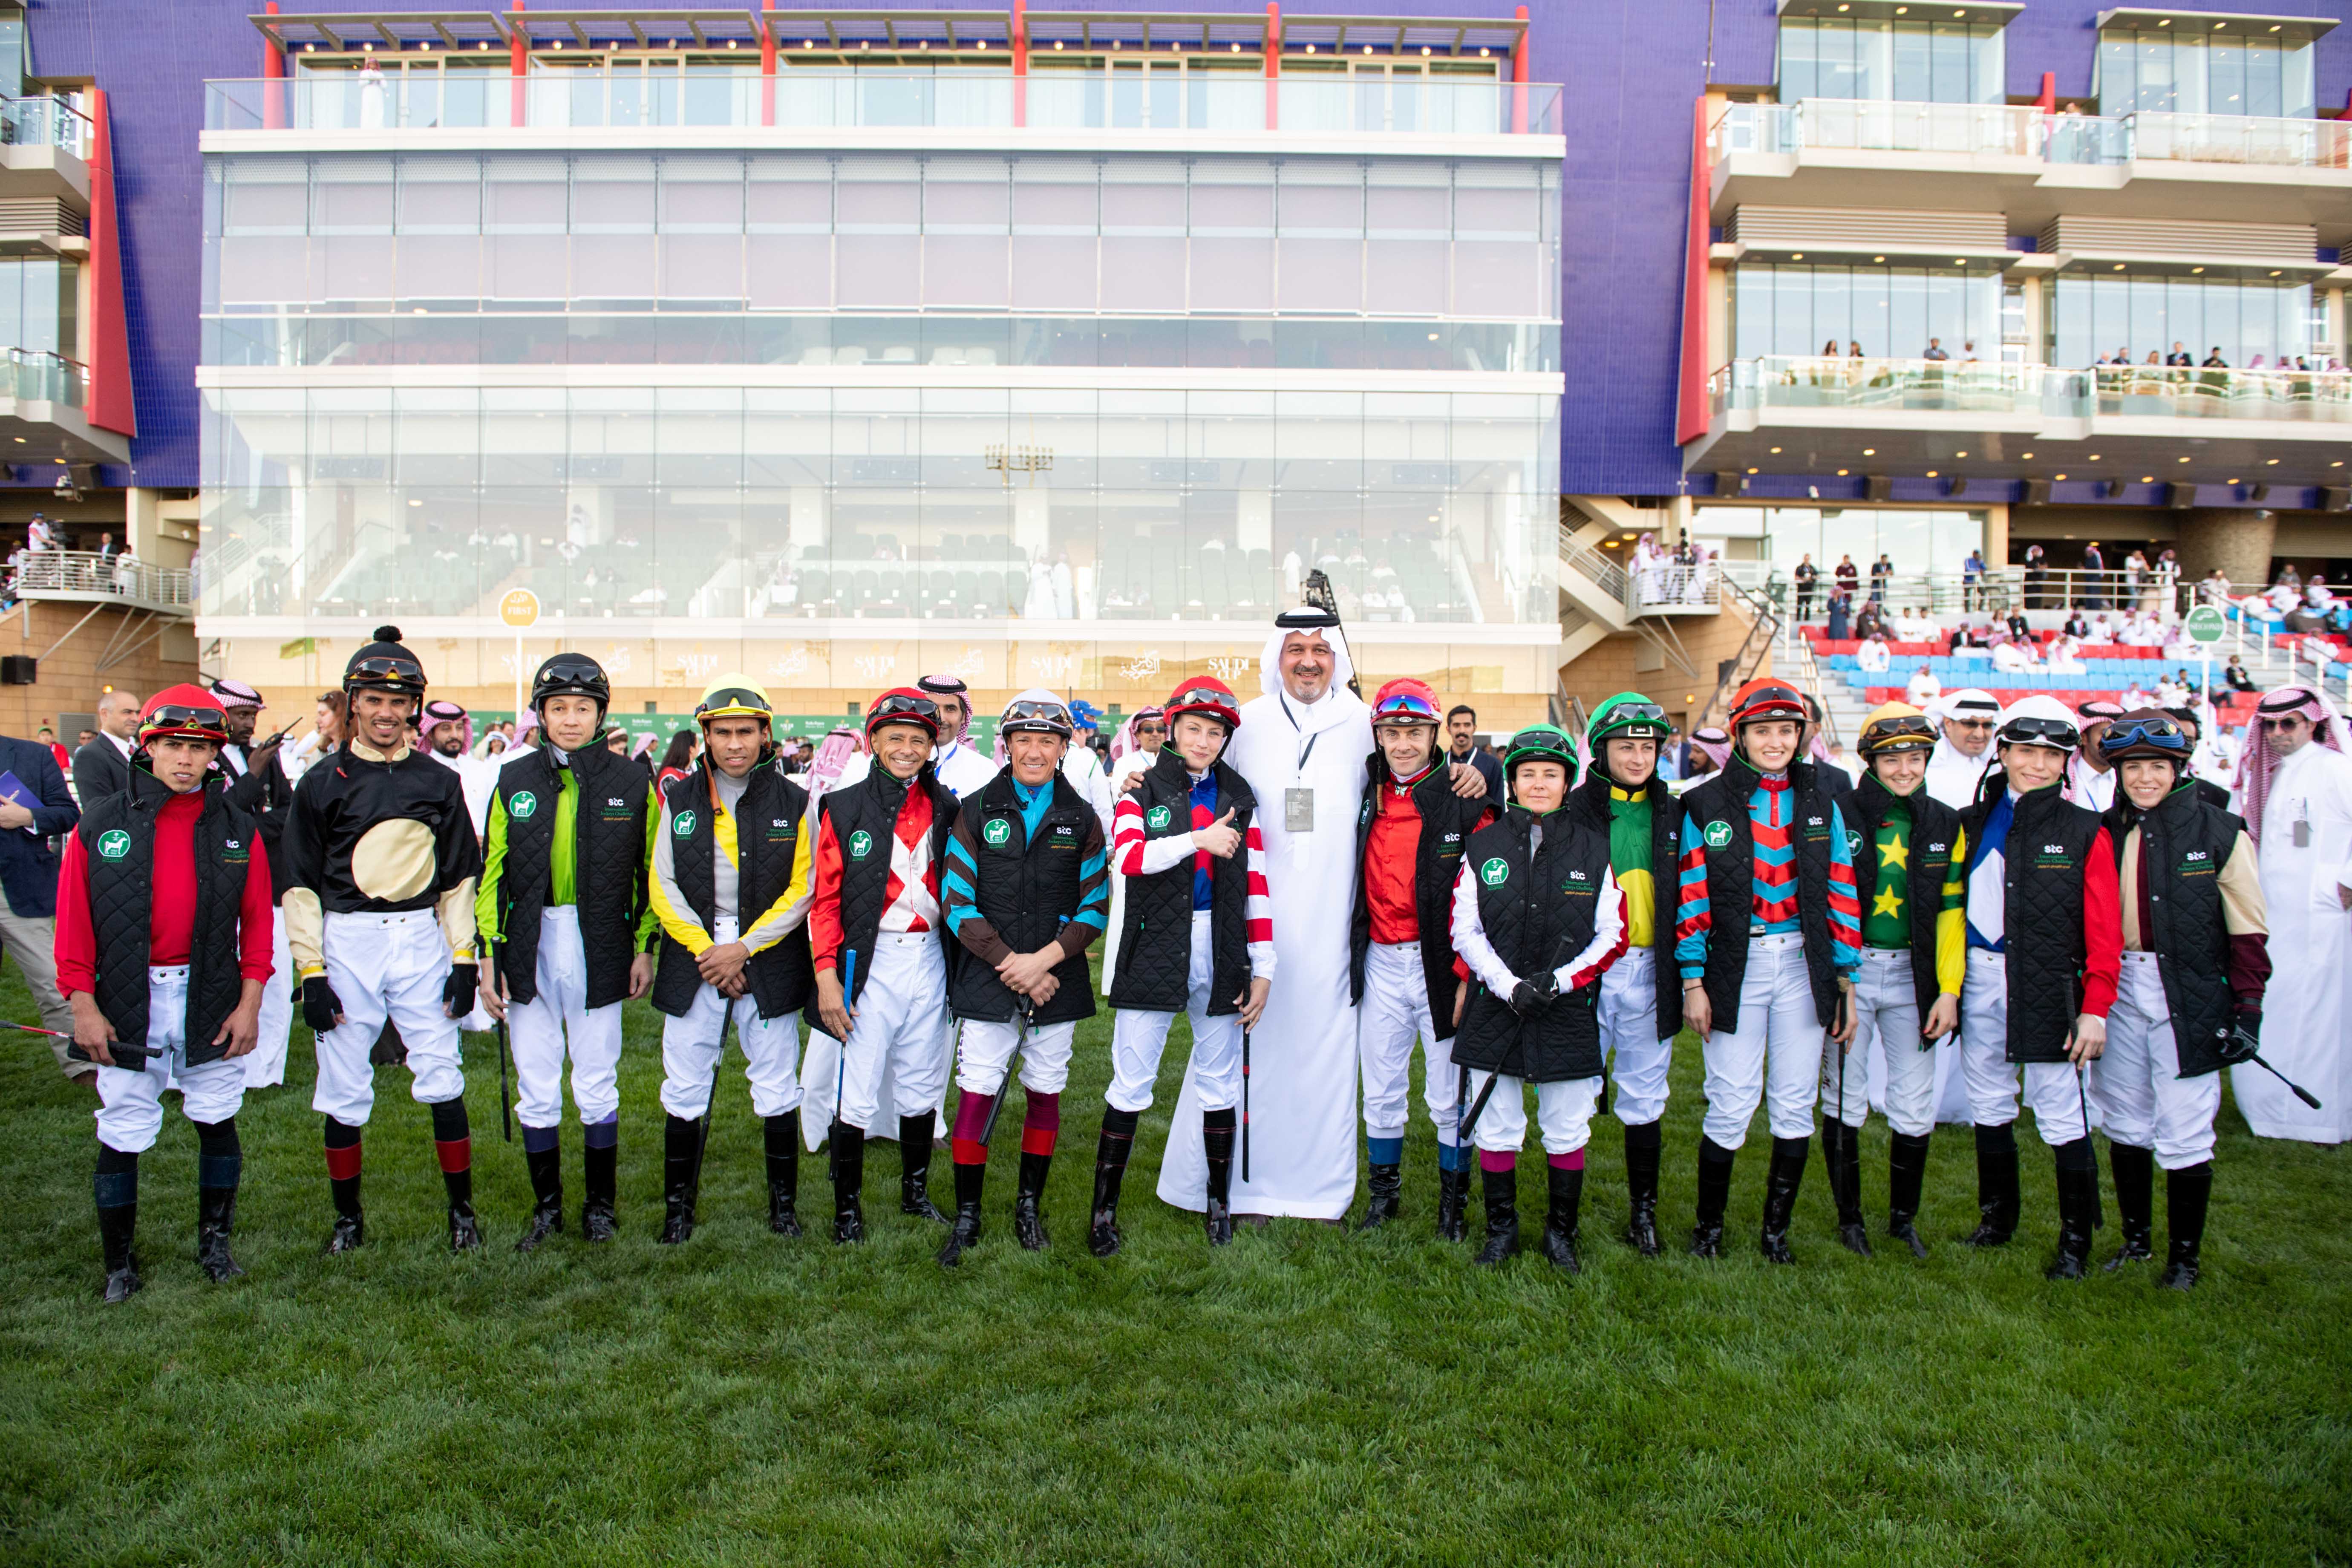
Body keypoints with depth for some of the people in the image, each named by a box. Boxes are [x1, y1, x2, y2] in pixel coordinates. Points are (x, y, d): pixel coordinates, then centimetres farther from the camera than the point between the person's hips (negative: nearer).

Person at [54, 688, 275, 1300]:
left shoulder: (237, 831, 2)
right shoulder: (100, 825, -1)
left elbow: (257, 922, 4)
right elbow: (74, 922, 0)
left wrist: (250, 1002, -2)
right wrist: (83, 1006, -5)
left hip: (211, 1001, 1)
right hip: (128, 1003, -1)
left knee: (217, 1120, 10)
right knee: (123, 1134, 4)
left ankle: (215, 1243, 29)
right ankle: (118, 1263, 21)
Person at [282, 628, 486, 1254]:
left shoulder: (439, 783, 6)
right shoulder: (322, 783, 1)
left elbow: (460, 876, 10)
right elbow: (301, 885, 1)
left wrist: (464, 960, 3)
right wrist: (312, 973, -5)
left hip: (421, 940, 1)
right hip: (346, 943, -1)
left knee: (442, 1079, 1)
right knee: (344, 1087, 6)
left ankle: (462, 1210, 15)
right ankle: (348, 1218, 22)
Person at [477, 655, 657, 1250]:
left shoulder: (630, 783, 1)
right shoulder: (514, 782, 4)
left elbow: (650, 873, 4)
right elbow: (493, 873, 5)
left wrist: (645, 948, 1)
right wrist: (489, 955, 1)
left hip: (599, 950, -1)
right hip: (530, 950, 2)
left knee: (597, 1085, 6)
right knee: (535, 1085, 8)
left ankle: (599, 1204, 23)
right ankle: (547, 1206, 24)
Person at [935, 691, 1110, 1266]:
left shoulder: (1082, 819, 4)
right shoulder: (976, 812, 2)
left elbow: (1095, 907, 2)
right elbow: (958, 901, -3)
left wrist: (1045, 958, -12)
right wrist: (1008, 963, -13)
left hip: (1058, 982, 1)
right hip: (986, 980, -1)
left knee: (1045, 1093, 9)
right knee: (977, 1094, -1)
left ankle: (1030, 1205, 26)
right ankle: (967, 1217, 12)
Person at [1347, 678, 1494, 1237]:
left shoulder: (1465, 802, -7)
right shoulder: (1368, 797, 6)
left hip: (1440, 963, -4)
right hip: (1381, 965, 4)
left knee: (1449, 1096, 6)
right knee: (1381, 1091, 13)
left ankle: (1453, 1201, 23)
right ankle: (1384, 1192, 30)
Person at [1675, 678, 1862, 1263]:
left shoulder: (1820, 804, 7)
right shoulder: (1707, 805, -1)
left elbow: (1842, 896, 8)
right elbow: (1692, 897, -2)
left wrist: (1846, 983, 5)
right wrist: (1693, 982, -6)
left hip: (1803, 965, 3)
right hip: (1735, 967, -3)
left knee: (1795, 1103, 7)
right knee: (1732, 1103, -2)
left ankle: (1776, 1228, 22)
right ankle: (1708, 1225, 17)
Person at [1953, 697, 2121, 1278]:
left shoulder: (2085, 832, -2)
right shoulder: (1972, 824, 8)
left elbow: (2105, 933, -4)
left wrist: (2095, 1008, -10)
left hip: (2048, 987, -4)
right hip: (1979, 979, 4)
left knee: (2060, 1111, -2)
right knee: (1988, 1103, 13)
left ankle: (2075, 1238, 13)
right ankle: (1997, 1217, 29)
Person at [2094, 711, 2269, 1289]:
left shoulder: (2220, 831, -6)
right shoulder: (2104, 832, 5)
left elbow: (2248, 930, -4)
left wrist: (2247, 1008, -7)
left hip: (2190, 997, -4)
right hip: (2119, 990, 4)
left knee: (2185, 1133, -1)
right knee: (2125, 1122, 13)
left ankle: (2185, 1257, 16)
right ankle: (2136, 1237, 30)